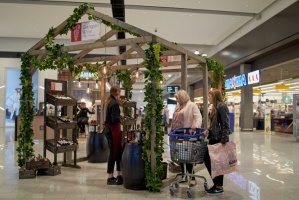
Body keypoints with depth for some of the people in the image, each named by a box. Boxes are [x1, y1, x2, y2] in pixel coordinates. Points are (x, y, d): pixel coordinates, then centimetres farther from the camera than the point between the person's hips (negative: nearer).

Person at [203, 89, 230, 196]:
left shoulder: (222, 107, -15)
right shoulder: (214, 108, 15)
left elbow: (225, 125, -19)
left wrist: (223, 141, -22)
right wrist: (208, 130, 3)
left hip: (220, 139, -9)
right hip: (213, 138, 9)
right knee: (208, 160, 11)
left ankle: (219, 188, 16)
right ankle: (216, 183, 25)